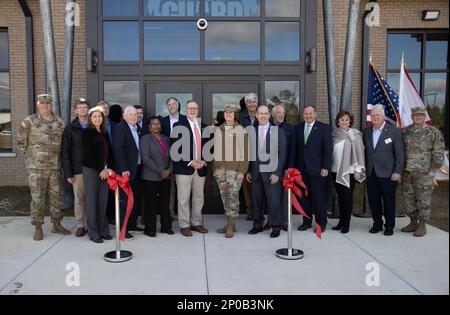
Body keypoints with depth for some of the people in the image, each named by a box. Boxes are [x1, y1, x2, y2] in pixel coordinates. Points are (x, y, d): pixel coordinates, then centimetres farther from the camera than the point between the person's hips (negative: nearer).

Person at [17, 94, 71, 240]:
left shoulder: (60, 122, 6)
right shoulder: (29, 122, -3)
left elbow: (64, 141, 16)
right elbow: (21, 142, 5)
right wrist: (31, 155, 8)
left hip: (55, 167, 3)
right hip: (36, 168, -3)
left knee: (56, 196, 10)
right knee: (37, 198, 0)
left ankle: (57, 224, 23)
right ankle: (38, 228, 11)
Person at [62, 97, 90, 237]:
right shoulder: (70, 128, 4)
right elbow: (65, 152, 1)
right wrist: (68, 173, -5)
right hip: (77, 170, 0)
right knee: (79, 199, 5)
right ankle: (80, 225, 17)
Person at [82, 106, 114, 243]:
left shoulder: (105, 133, 15)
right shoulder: (86, 132, -2)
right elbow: (88, 153, -8)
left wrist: (109, 168, 0)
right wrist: (100, 170, -10)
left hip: (104, 171, 5)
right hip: (91, 170, -5)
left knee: (103, 201, 6)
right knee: (92, 201, 1)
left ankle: (103, 230, 14)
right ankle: (93, 232, 8)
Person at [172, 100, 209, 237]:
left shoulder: (204, 127, 13)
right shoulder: (179, 125, -2)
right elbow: (176, 148, -9)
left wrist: (204, 161, -3)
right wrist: (190, 162, -15)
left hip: (201, 168, 5)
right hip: (184, 168, -4)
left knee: (199, 198, 11)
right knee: (184, 198, 1)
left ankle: (196, 223, 23)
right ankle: (184, 225, 11)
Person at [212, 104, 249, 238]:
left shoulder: (240, 130, -2)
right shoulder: (218, 130, 11)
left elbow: (244, 151, -5)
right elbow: (215, 150, 15)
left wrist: (242, 171, -10)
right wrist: (214, 168, 12)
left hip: (234, 168, -4)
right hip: (220, 168, 5)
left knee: (233, 196, -5)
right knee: (225, 197, 7)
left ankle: (230, 226, 4)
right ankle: (230, 224, 19)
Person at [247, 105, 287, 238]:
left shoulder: (278, 131, -1)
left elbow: (282, 154, -4)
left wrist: (277, 173, -10)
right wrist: (248, 171, 7)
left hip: (271, 173, -3)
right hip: (256, 173, 3)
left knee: (273, 201, 1)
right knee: (257, 201, 9)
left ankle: (276, 227, 17)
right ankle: (258, 225, 25)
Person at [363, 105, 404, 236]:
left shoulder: (394, 131, -3)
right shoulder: (366, 131, 10)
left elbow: (400, 153, -5)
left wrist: (398, 172, -11)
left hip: (387, 174, -4)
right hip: (371, 173, 4)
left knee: (389, 201, 6)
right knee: (373, 201, 9)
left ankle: (389, 226, 20)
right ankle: (377, 224, 25)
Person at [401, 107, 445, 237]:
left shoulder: (433, 132, -2)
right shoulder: (404, 132, 8)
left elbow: (438, 153, -3)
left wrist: (433, 170, -9)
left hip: (424, 173, -4)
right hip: (407, 172, 4)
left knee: (423, 200, 1)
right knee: (409, 199, 10)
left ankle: (422, 225, 12)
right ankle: (413, 223, 23)